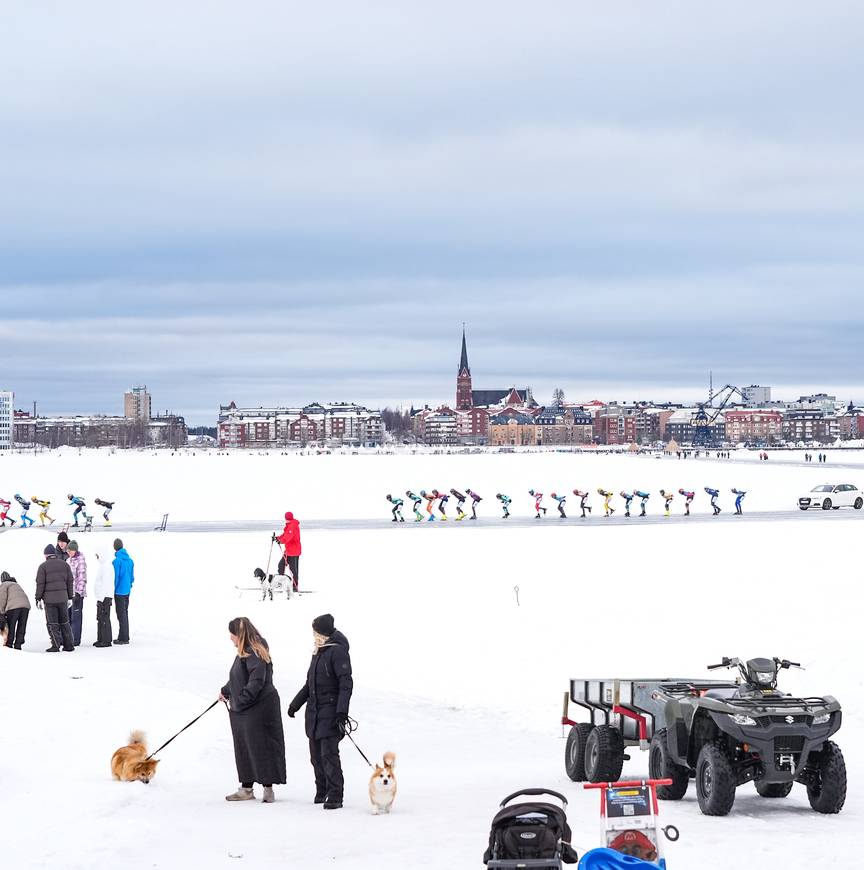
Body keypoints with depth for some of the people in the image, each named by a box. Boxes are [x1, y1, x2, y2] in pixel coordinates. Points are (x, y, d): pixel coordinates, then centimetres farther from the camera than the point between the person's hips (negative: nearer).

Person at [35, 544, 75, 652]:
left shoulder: (43, 566, -5)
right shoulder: (64, 564, 8)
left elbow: (40, 584, -7)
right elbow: (69, 582, 9)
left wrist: (38, 599, 0)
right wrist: (70, 597, 15)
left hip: (49, 599, -4)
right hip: (63, 598, 4)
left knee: (52, 623, 2)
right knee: (64, 622, 11)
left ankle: (56, 645, -4)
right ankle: (69, 646, 9)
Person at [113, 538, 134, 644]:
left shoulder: (116, 561, -17)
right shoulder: (130, 560, 5)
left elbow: (115, 577, -15)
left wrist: (112, 591, -6)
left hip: (119, 591, -7)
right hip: (127, 591, 7)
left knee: (121, 615, -2)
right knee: (125, 613, 15)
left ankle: (123, 638, 0)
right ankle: (125, 637, 21)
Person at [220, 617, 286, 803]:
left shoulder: (254, 653, -17)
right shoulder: (245, 652, 12)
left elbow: (256, 683, -23)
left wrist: (239, 702, -20)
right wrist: (225, 692, 36)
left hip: (258, 709, -10)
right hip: (243, 711, 10)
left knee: (262, 748, -3)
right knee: (244, 749, 13)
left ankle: (268, 788, 4)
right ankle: (246, 788, 20)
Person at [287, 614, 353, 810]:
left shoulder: (337, 651, -12)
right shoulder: (318, 652, 15)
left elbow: (346, 683, -17)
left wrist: (341, 712, -23)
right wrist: (296, 703, 26)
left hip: (330, 711, -9)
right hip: (314, 710, 9)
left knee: (329, 753, -12)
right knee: (316, 754, 11)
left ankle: (335, 796, -9)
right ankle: (322, 791, 23)